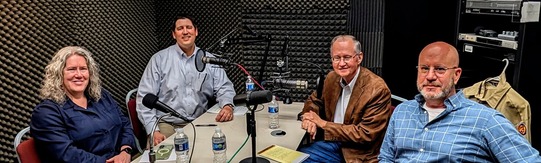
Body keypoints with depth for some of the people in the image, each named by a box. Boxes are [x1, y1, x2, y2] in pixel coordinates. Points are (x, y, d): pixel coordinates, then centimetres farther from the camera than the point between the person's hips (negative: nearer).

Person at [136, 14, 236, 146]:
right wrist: (153, 130, -12)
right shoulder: (159, 59, 3)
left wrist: (228, 106, -15)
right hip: (166, 124, -2)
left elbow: (224, 88, 9)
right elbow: (145, 96, 0)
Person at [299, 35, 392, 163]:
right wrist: (310, 117, -7)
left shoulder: (377, 89, -19)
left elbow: (365, 134, -19)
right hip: (333, 143, 6)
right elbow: (314, 100, 17)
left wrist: (323, 123, -17)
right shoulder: (332, 77, 0)